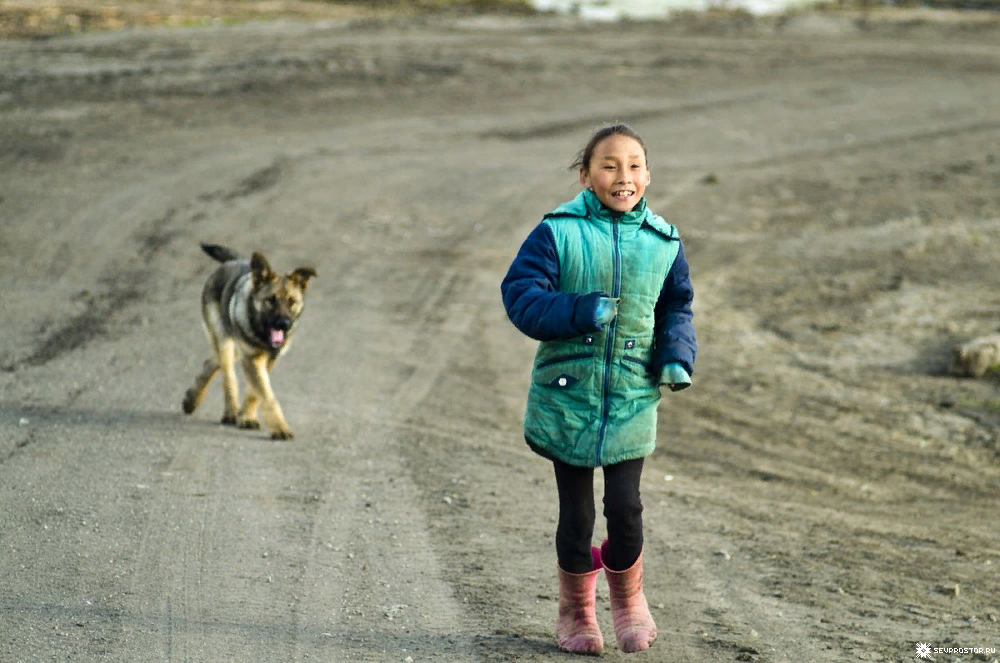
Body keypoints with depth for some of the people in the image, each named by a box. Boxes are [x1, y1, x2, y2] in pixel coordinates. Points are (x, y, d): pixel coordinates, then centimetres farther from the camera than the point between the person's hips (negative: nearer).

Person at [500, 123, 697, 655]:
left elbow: (676, 308, 14)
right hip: (566, 394, -1)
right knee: (576, 513, 5)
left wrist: (677, 358, -4)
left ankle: (627, 596, 26)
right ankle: (576, 611, 27)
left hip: (633, 399, 2)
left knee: (625, 507, -4)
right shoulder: (558, 231, -6)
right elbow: (520, 293, -11)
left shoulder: (663, 242, 3)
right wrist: (579, 312, -25)